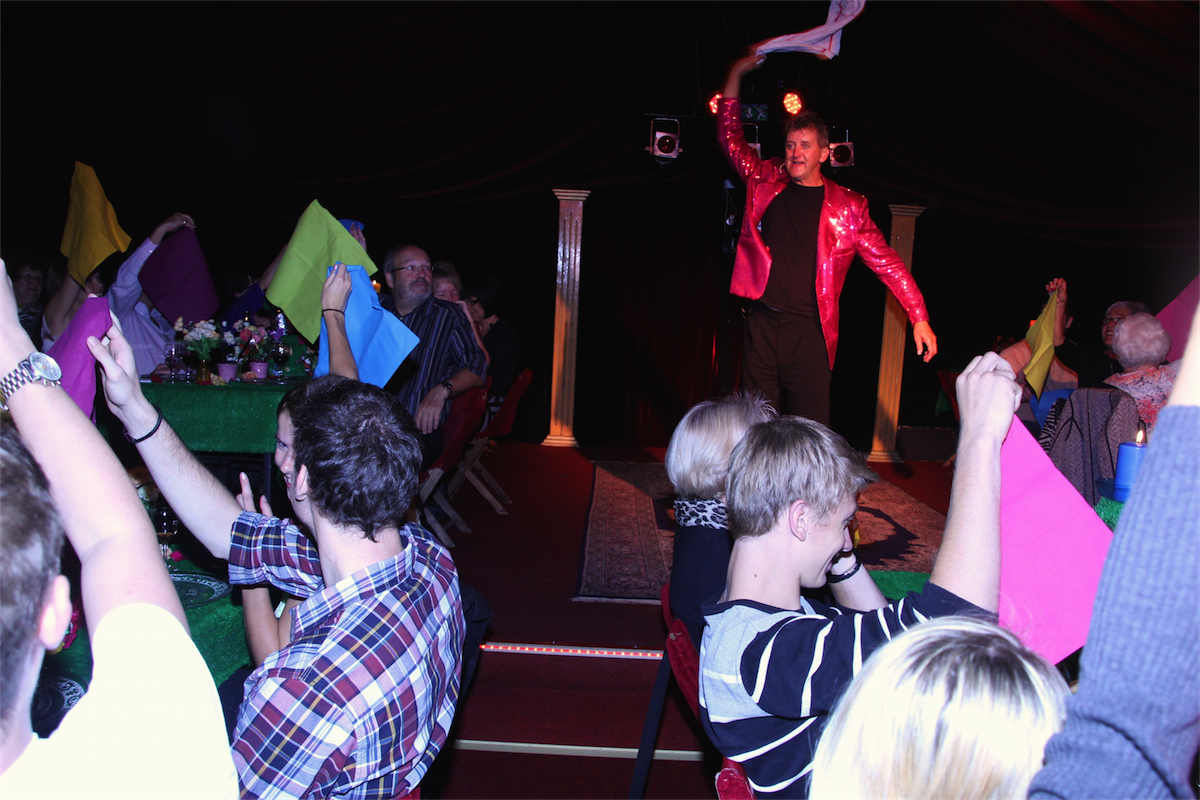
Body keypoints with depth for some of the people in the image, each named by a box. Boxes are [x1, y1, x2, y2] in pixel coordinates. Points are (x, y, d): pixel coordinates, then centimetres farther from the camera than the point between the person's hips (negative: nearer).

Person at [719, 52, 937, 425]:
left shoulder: (847, 206, 5)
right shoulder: (766, 183, 11)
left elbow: (886, 262, 5)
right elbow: (731, 139, 18)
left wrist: (919, 318, 0)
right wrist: (736, 75, 11)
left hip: (809, 331, -2)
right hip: (762, 325, 2)